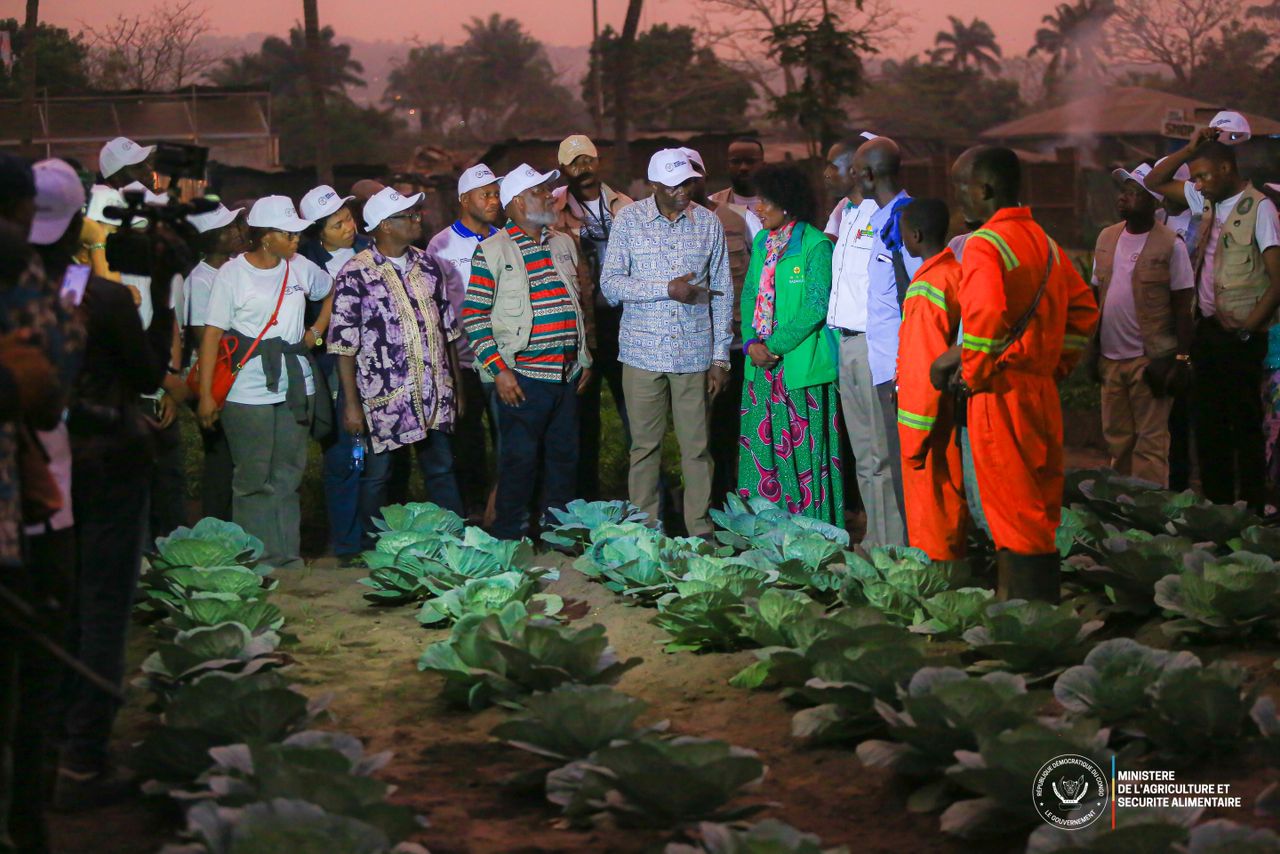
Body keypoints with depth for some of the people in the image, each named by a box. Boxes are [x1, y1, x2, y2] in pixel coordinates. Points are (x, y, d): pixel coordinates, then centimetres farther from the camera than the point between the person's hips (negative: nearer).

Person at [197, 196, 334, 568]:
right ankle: (256, 561, 7)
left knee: (288, 476, 8)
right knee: (253, 479, 0)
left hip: (295, 388, 4)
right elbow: (212, 334, -8)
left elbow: (333, 292, 26)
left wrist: (315, 332, 12)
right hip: (248, 394, -4)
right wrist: (206, 394, -13)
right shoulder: (232, 274, -7)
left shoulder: (300, 268, 6)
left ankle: (288, 557, 14)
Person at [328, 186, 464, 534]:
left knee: (442, 472, 11)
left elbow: (448, 327, 15)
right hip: (385, 399, -5)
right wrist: (351, 405, -11)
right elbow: (343, 345, -9)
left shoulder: (427, 265, 9)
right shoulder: (355, 275, -9)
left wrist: (457, 384, 14)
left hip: (436, 396, 5)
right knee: (376, 476, 5)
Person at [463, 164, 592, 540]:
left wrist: (584, 358, 17)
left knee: (565, 457, 11)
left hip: (567, 374, 6)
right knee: (519, 460, -2)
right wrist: (498, 370, -13)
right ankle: (510, 540, 9)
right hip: (523, 377, -6)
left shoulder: (564, 244, 15)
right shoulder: (492, 251, -6)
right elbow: (473, 315, -8)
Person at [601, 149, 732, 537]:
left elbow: (722, 293, 8)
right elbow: (610, 284, -6)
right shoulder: (629, 221, 0)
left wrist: (720, 357, 6)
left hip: (694, 354, 1)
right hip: (643, 353, -1)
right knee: (645, 446, 5)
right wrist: (668, 290, -15)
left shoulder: (708, 223, 4)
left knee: (697, 447, 3)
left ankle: (701, 531, 10)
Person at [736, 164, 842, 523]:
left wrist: (775, 345, -15)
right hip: (763, 364, 7)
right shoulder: (762, 242, 13)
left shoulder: (815, 245, -9)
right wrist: (752, 342, -2)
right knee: (761, 449, 8)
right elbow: (749, 295, 15)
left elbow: (816, 306, -14)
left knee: (803, 451, -3)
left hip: (801, 363, -7)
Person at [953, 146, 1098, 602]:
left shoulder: (985, 244, -14)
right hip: (1042, 389, 9)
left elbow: (984, 315, -29)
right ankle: (1045, 599, 20)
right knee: (1040, 506, 14)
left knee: (1013, 506, -4)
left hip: (1001, 391, -9)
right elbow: (1083, 309, 19)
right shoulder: (1044, 242, 14)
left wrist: (973, 373, -17)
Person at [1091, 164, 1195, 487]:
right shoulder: (1106, 238, 10)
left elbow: (1183, 307, -7)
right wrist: (1093, 348, 12)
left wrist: (1181, 358, -11)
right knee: (1117, 438, 12)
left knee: (1150, 441, -2)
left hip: (1151, 359, -6)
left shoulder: (1170, 245, -7)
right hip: (1111, 357, 6)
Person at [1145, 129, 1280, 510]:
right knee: (1207, 423, 11)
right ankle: (1216, 506, 19)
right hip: (1208, 330, 7)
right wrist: (1189, 150, 7)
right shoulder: (1207, 200, 10)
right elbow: (1155, 183, 21)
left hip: (1240, 336, -7)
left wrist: (1248, 327, -16)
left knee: (1245, 425, -2)